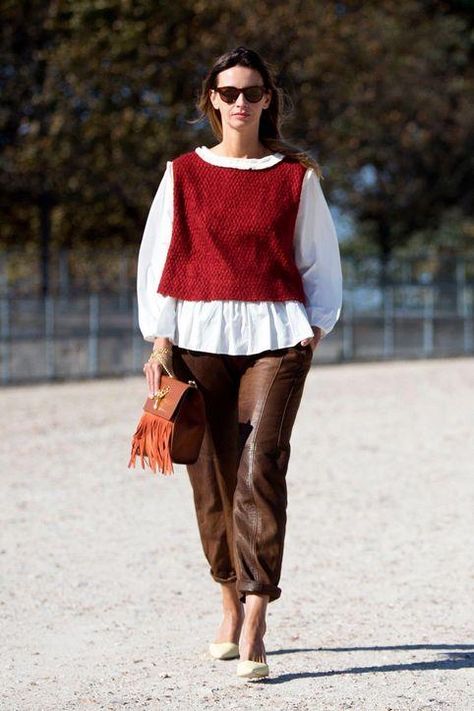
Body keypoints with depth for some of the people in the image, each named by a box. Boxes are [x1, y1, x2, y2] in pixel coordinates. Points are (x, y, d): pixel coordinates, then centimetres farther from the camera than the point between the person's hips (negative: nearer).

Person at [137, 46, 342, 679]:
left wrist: (316, 327, 1)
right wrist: (160, 341, 1)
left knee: (261, 469, -15)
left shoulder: (296, 176, 8)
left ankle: (253, 634, -19)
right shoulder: (184, 174, 9)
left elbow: (319, 260, 14)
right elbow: (159, 257, 9)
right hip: (200, 336, 2)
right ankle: (231, 610, 21)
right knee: (214, 478, 3)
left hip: (276, 339, -1)